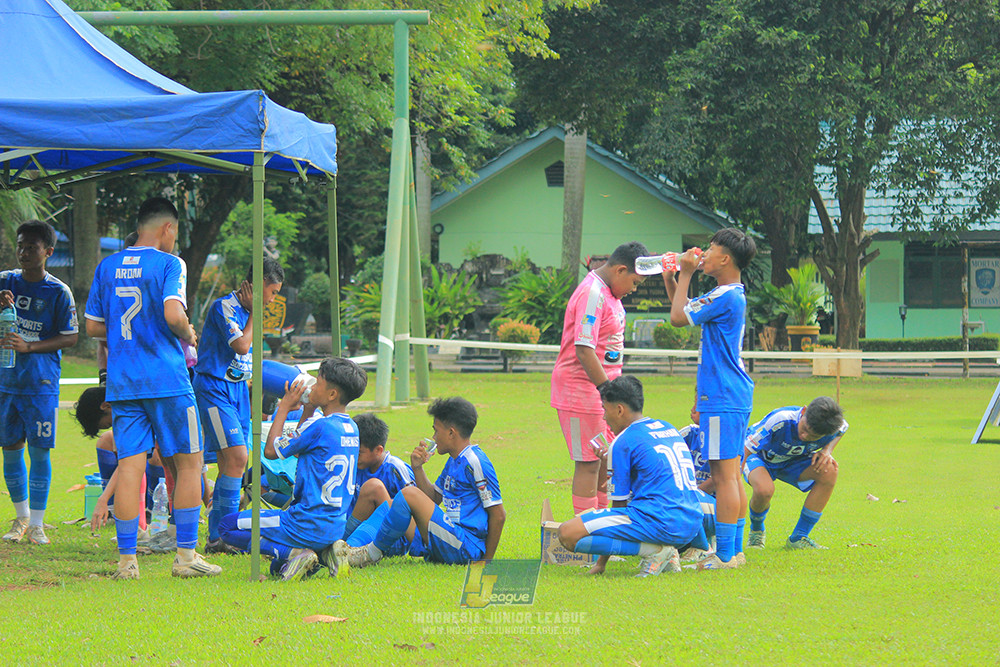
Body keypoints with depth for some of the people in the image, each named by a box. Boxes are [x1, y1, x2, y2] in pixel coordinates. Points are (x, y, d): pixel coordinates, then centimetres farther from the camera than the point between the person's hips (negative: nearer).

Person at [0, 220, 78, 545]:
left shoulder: (58, 292, -5)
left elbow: (70, 338, -5)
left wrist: (28, 346, -16)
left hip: (41, 383, -4)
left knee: (39, 451, -4)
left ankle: (37, 524, 3)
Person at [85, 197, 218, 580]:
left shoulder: (107, 267, 11)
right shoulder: (168, 264, -5)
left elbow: (92, 327, 14)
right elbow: (173, 315, -20)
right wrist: (187, 335, 0)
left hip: (122, 385, 5)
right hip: (166, 380, -5)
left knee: (129, 465, 3)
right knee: (188, 463, 5)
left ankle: (126, 560, -2)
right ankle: (186, 555, 3)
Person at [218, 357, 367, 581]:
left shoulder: (320, 427, -18)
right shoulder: (350, 428, 8)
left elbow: (271, 450, -7)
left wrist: (284, 407, 1)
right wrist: (309, 408, 18)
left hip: (309, 526, -9)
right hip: (336, 527, 9)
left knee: (227, 527, 0)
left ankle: (293, 553, -14)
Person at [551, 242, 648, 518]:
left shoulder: (608, 293, 13)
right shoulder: (593, 294, -19)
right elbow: (584, 350, -24)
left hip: (601, 390, 10)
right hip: (583, 389, -10)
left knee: (606, 462, 14)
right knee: (589, 462, -6)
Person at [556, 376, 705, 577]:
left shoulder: (622, 443, -3)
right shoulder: (668, 429, 19)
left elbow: (619, 503, 0)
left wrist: (601, 563, 8)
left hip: (660, 524, -9)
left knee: (568, 534, -14)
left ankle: (652, 550, -15)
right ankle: (668, 554, 10)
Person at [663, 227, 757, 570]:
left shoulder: (728, 298, -16)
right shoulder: (724, 295, 15)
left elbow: (678, 317, -16)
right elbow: (683, 310, 29)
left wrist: (685, 274, -7)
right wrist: (671, 278, 18)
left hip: (724, 399, -10)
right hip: (731, 396, 10)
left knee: (724, 476, -9)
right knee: (731, 476, 13)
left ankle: (725, 555, -9)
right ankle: (734, 550, 17)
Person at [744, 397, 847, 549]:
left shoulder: (835, 426, -26)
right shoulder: (780, 421, -40)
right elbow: (747, 451, -29)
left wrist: (827, 450, -13)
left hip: (793, 461, 4)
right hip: (761, 457, -4)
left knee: (829, 472, -25)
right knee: (764, 489, -38)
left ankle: (799, 538, -11)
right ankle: (756, 531, 2)